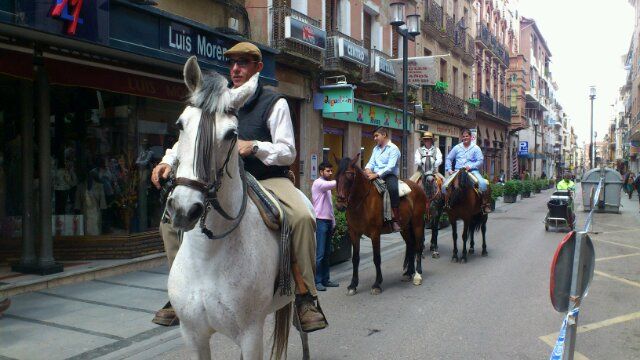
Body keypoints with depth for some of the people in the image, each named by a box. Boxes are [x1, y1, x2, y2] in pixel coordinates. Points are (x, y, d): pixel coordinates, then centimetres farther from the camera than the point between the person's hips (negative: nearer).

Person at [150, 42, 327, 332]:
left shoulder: (275, 103, -2)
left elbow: (288, 153, -7)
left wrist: (255, 147, -24)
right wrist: (169, 160, -11)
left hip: (268, 180, -4)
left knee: (303, 216, -33)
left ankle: (305, 296, -19)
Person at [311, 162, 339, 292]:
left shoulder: (327, 186, 19)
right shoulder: (318, 183, -7)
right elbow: (334, 184, -26)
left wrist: (333, 222, 17)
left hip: (328, 221, 9)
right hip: (320, 221, -9)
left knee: (327, 253, 10)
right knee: (319, 253, -8)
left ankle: (325, 279, 16)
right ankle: (317, 281, -3)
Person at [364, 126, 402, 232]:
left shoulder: (393, 148, -5)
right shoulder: (376, 149, 18)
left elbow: (390, 166, -16)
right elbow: (371, 162, 11)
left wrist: (377, 174, -27)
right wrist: (368, 169, -14)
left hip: (389, 175, -7)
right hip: (375, 175, 7)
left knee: (393, 189, -37)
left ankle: (396, 220, -35)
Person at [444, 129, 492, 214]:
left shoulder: (476, 148, 8)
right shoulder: (457, 148, 15)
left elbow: (480, 161, 0)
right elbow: (449, 159, 18)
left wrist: (470, 166, -14)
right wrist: (449, 169, 4)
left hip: (472, 170, -2)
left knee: (483, 183, -30)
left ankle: (486, 204, -17)